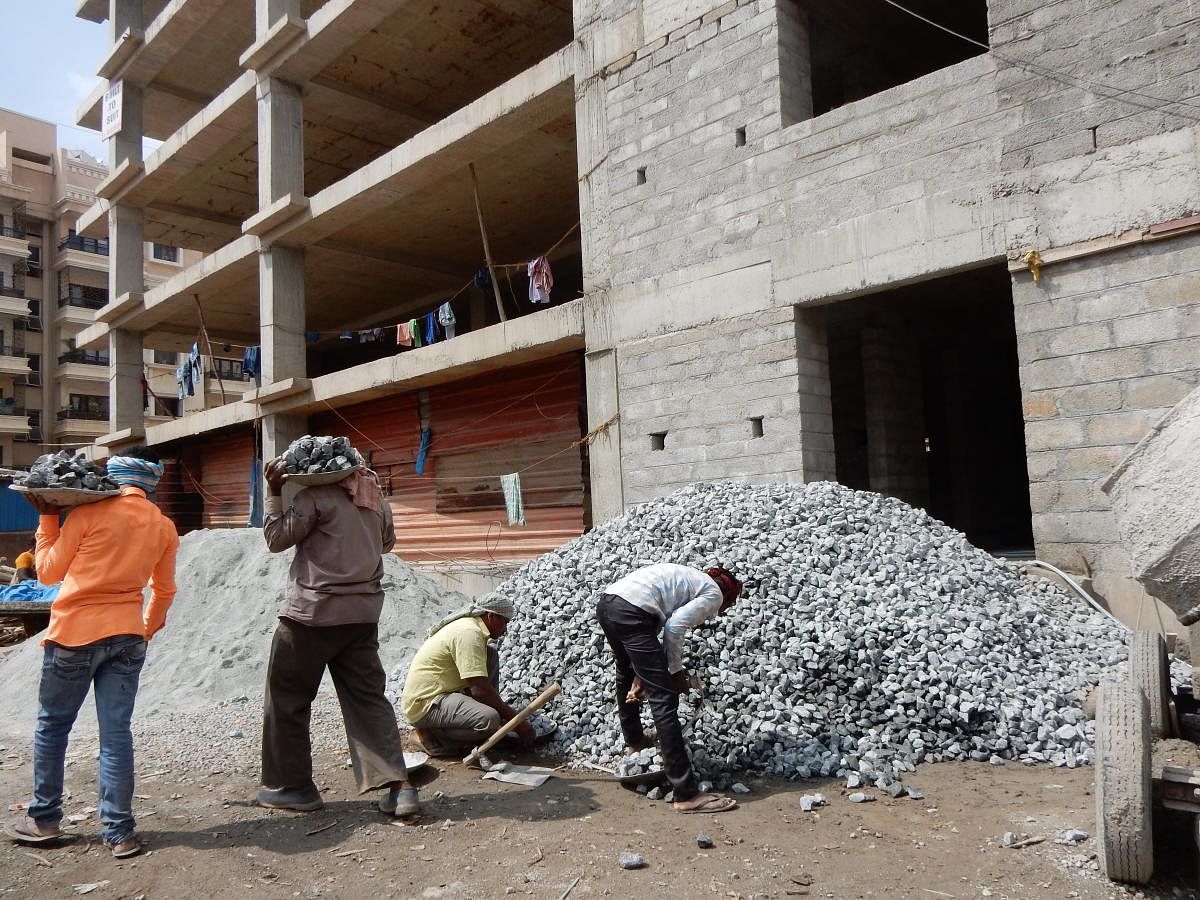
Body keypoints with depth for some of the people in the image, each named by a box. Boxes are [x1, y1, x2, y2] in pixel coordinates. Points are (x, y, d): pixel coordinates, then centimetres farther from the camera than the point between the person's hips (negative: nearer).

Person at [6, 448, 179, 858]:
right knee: (116, 733, 6)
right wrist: (148, 628, 31)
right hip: (127, 637, 3)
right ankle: (120, 832, 8)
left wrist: (47, 520, 9)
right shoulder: (164, 527, 3)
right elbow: (164, 591, 14)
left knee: (51, 726, 16)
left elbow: (48, 572, 1)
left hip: (75, 632, -3)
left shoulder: (90, 513, -9)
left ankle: (44, 818, 27)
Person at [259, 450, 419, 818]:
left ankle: (293, 786, 19)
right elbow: (387, 541, 27)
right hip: (362, 615, 6)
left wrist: (273, 492, 2)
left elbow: (276, 538, -4)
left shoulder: (316, 496, -9)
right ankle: (399, 785, -3)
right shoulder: (376, 500, 11)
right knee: (368, 698, 6)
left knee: (286, 699, 11)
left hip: (312, 613, -6)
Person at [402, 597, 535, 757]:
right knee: (489, 720, -31)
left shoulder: (468, 625, 13)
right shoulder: (469, 633, -19)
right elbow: (481, 689, -24)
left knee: (491, 655, 7)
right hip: (424, 704, -11)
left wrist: (505, 711, 21)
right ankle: (432, 734, -8)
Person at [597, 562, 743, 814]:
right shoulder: (714, 594, 9)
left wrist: (641, 676, 23)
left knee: (626, 673, 36)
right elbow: (674, 628, -6)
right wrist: (676, 672, 7)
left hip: (606, 603, 10)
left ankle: (634, 739, 59)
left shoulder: (686, 579, 32)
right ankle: (687, 794, -1)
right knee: (664, 700, -4)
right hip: (631, 612, -9)